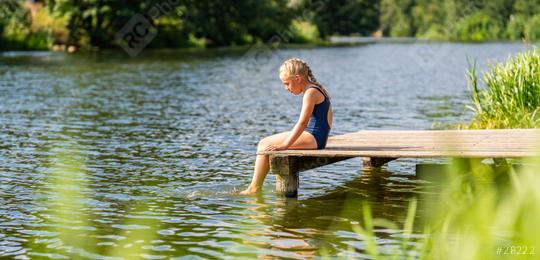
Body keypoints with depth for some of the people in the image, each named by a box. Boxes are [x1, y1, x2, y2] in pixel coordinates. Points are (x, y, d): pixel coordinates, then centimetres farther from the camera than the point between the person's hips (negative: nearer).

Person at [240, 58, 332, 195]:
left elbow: (302, 122, -22)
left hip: (312, 138, -11)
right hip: (314, 137, 11)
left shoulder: (310, 92, -14)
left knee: (265, 144, -13)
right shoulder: (317, 90, 18)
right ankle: (256, 185, -1)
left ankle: (254, 188, -8)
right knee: (264, 143, 7)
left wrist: (285, 145, -24)